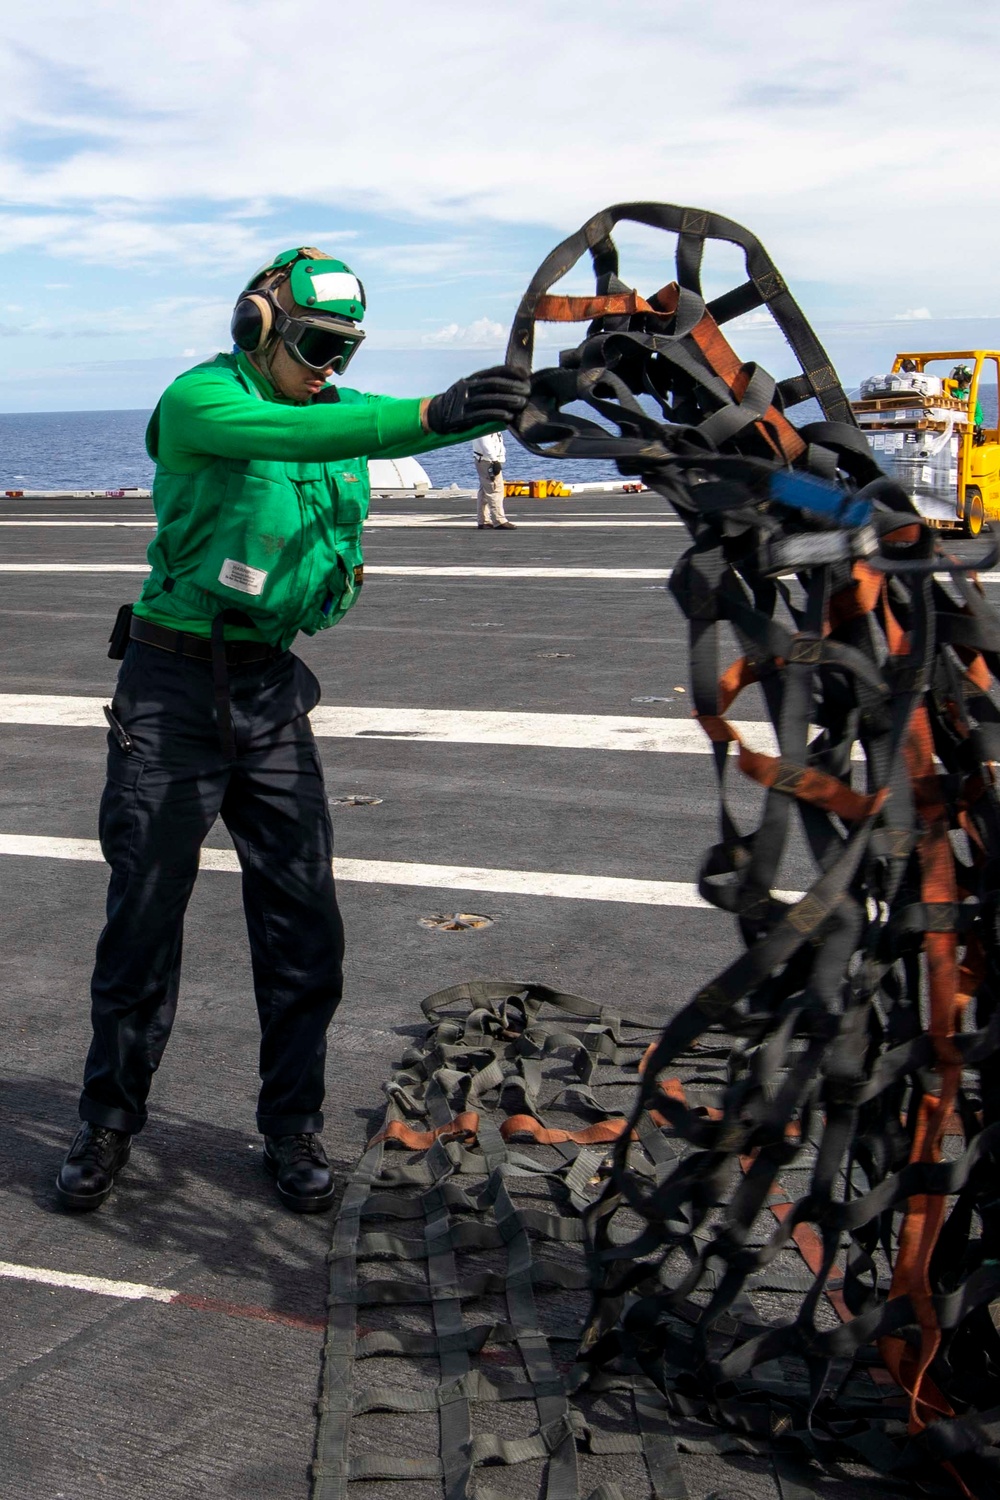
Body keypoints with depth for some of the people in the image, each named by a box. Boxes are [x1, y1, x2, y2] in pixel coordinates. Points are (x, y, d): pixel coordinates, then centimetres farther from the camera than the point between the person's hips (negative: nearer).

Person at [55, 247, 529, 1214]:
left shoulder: (340, 411, 8)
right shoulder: (198, 400, -12)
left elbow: (419, 426, -4)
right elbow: (287, 432, -31)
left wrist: (505, 404, -24)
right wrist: (429, 414, -41)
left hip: (272, 688, 5)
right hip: (174, 687, -4)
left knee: (303, 921, 2)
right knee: (142, 913, 5)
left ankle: (292, 1128, 18)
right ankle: (108, 1123, 22)